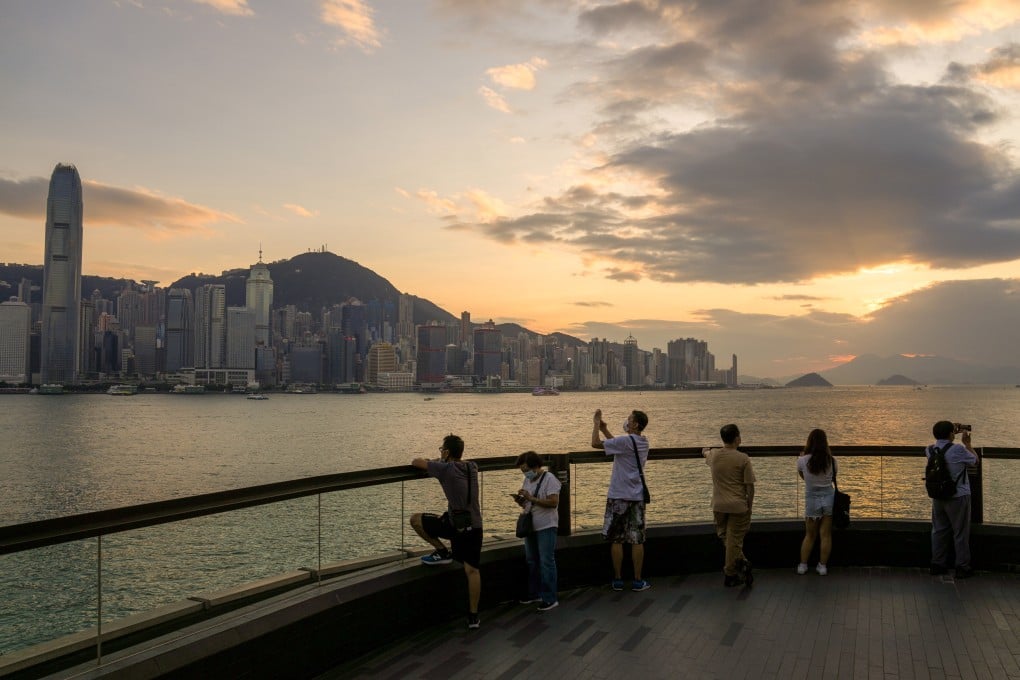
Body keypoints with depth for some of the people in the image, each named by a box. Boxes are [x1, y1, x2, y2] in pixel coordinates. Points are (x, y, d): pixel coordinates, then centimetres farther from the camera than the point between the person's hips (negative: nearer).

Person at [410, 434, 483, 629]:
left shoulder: (445, 468, -8)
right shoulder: (472, 468, 9)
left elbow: (416, 462, 2)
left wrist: (423, 461, 25)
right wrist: (437, 462, 39)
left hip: (454, 524, -6)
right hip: (475, 526, 6)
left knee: (415, 520, 10)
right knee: (472, 570, 5)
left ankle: (442, 552, 13)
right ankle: (473, 616, 6)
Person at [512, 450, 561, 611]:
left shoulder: (549, 478, -12)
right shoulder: (528, 480, 12)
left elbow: (554, 502, -21)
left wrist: (531, 498, -24)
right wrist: (519, 500, -4)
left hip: (546, 527, -8)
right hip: (530, 526, 8)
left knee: (546, 562, -6)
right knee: (532, 562, 14)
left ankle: (550, 599, -2)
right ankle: (534, 594, 25)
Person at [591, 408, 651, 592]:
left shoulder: (625, 441, -15)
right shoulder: (644, 443, 8)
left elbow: (595, 443, -15)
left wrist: (597, 422, -3)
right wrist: (605, 430, 21)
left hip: (619, 496, -5)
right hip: (637, 496, 6)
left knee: (616, 540, 5)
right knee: (637, 540, 7)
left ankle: (618, 580, 10)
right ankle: (637, 581, 10)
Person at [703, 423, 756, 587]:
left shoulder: (713, 455, 2)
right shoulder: (743, 458, -12)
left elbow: (706, 454, 29)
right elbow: (749, 486, -11)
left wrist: (705, 451, 53)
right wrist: (749, 505, 3)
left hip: (719, 505, 4)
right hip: (738, 505, -3)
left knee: (724, 536, 19)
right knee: (734, 539, 3)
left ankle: (740, 562, 7)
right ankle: (730, 575, 8)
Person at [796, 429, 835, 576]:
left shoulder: (803, 461, -12)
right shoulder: (831, 460, -8)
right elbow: (833, 476, 10)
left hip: (812, 500, 0)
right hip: (829, 497, 1)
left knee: (809, 535, 14)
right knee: (826, 535, 8)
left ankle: (803, 565, 16)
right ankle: (823, 566, 12)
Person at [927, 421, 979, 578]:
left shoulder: (930, 450, -2)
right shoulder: (958, 450, -19)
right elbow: (975, 460, -1)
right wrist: (967, 442, 10)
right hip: (958, 497, -5)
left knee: (939, 530, 14)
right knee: (960, 533, 6)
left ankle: (937, 565, 20)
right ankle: (962, 567, 13)